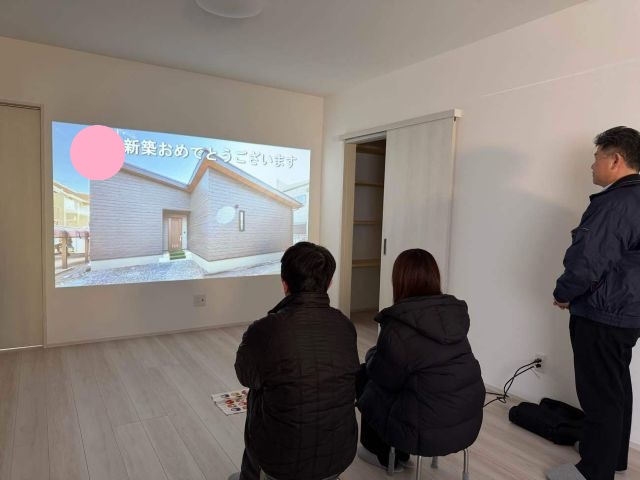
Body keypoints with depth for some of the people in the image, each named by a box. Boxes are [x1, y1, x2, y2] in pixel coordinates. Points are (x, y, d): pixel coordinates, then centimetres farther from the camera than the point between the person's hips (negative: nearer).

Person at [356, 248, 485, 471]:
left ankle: (385, 455, 30)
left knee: (364, 377, 15)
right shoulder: (455, 313, -2)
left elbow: (383, 378, -8)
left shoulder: (398, 326, -21)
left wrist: (373, 354, 11)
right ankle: (395, 452, 34)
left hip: (429, 430, -6)